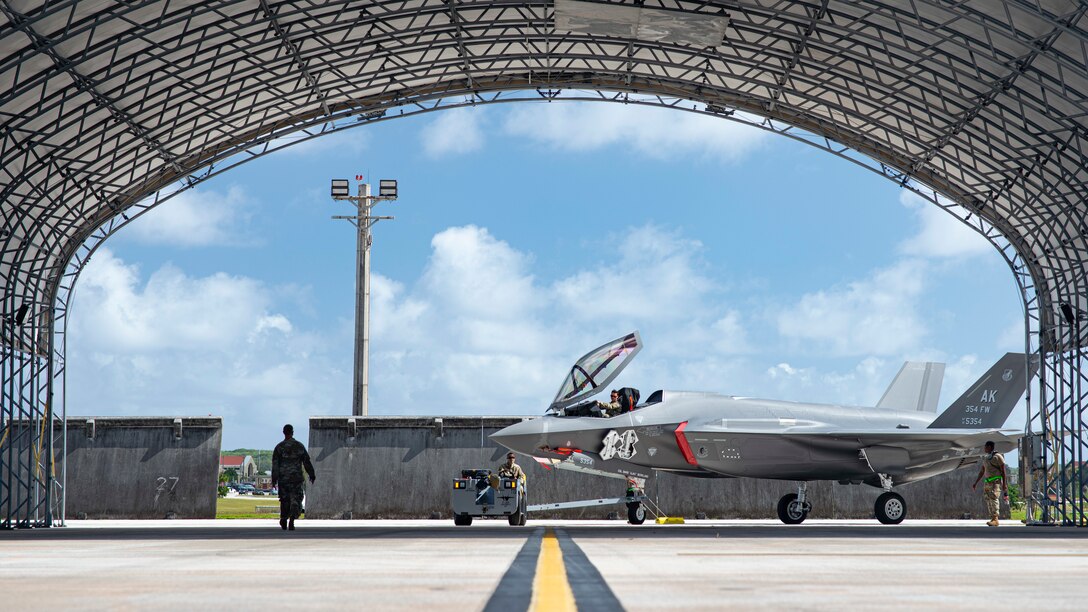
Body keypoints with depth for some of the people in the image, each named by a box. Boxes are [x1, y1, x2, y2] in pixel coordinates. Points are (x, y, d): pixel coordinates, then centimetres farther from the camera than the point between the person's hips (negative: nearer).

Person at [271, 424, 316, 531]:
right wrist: (312, 475, 16)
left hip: (283, 478, 1)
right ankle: (291, 520, -21)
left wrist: (274, 479, -5)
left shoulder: (279, 447, 0)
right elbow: (307, 462, 6)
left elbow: (275, 464, -5)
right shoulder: (299, 446, 2)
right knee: (295, 500, -1)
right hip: (296, 478, -1)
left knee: (284, 500, 14)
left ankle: (284, 522, 21)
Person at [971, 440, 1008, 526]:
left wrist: (1004, 484, -13)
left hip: (996, 481, -8)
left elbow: (1003, 471, -6)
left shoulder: (997, 456, -3)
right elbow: (981, 472, 25)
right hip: (987, 481, 8)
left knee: (994, 498, -20)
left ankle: (995, 519, -27)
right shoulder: (985, 458, 19)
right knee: (988, 500, 3)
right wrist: (975, 483, 22)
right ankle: (992, 518, 8)